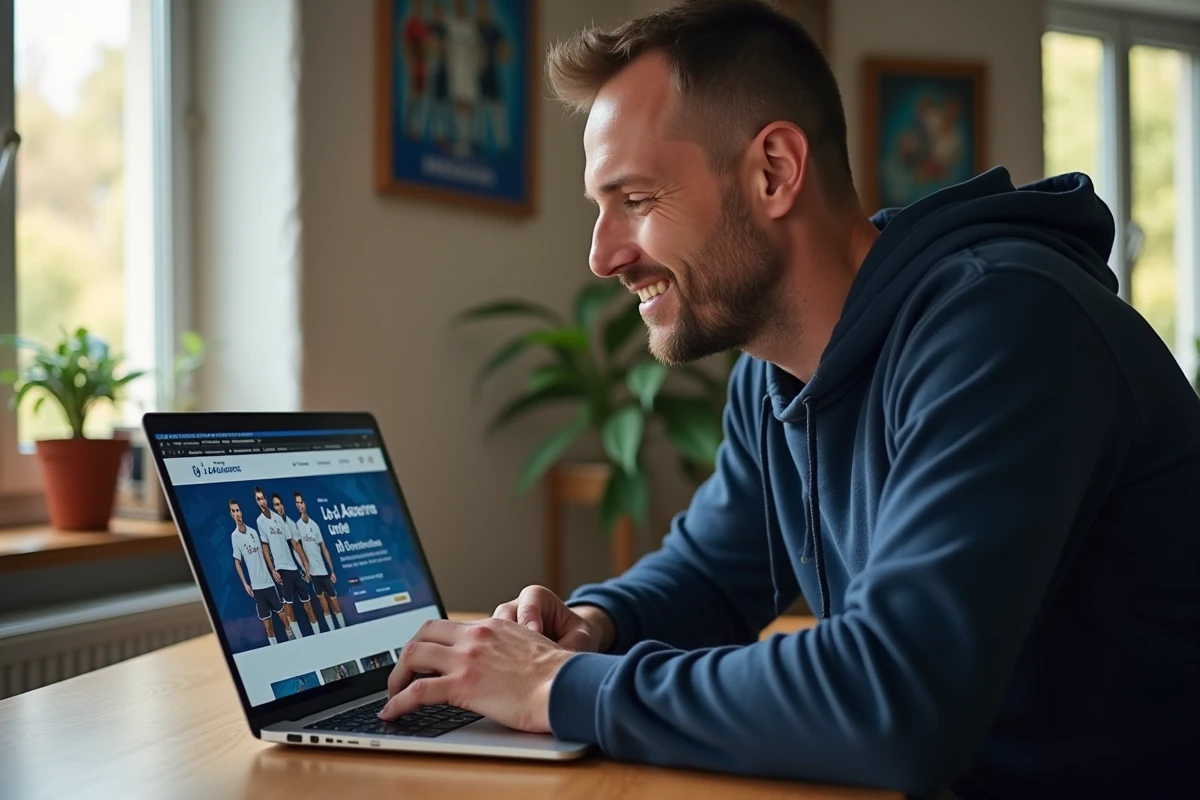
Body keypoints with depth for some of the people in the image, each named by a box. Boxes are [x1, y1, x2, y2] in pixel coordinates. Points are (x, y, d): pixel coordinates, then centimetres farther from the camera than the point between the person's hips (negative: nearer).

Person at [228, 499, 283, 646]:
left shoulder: (253, 532, 6)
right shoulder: (234, 536, -6)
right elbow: (237, 562, -4)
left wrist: (273, 570, 15)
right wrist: (245, 584, -8)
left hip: (268, 580, 4)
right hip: (256, 585, -4)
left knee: (282, 611, 7)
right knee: (266, 618, 1)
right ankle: (274, 644, 10)